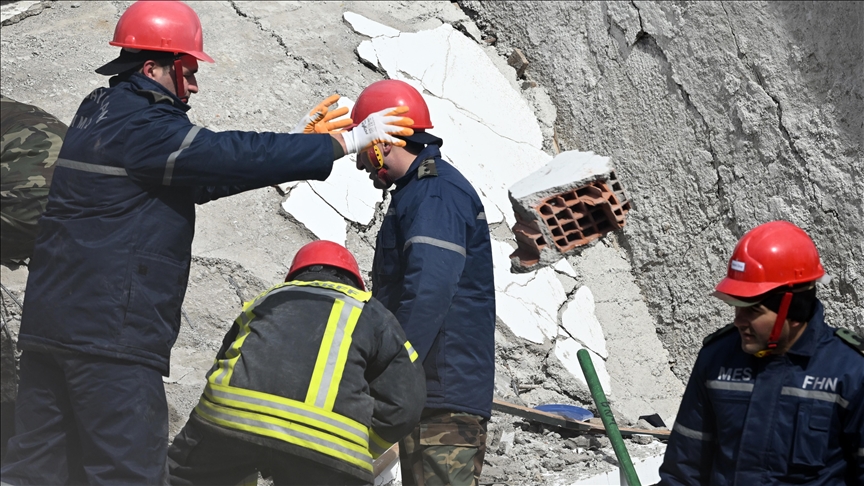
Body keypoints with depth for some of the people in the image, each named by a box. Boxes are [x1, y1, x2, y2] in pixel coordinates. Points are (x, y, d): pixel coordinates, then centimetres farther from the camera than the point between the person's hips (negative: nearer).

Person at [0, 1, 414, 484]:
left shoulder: (100, 113, 18)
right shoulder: (140, 127, -13)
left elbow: (202, 175, 20)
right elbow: (234, 156, -17)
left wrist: (299, 143, 16)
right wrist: (347, 141, -10)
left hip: (51, 324, 10)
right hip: (108, 334, -10)